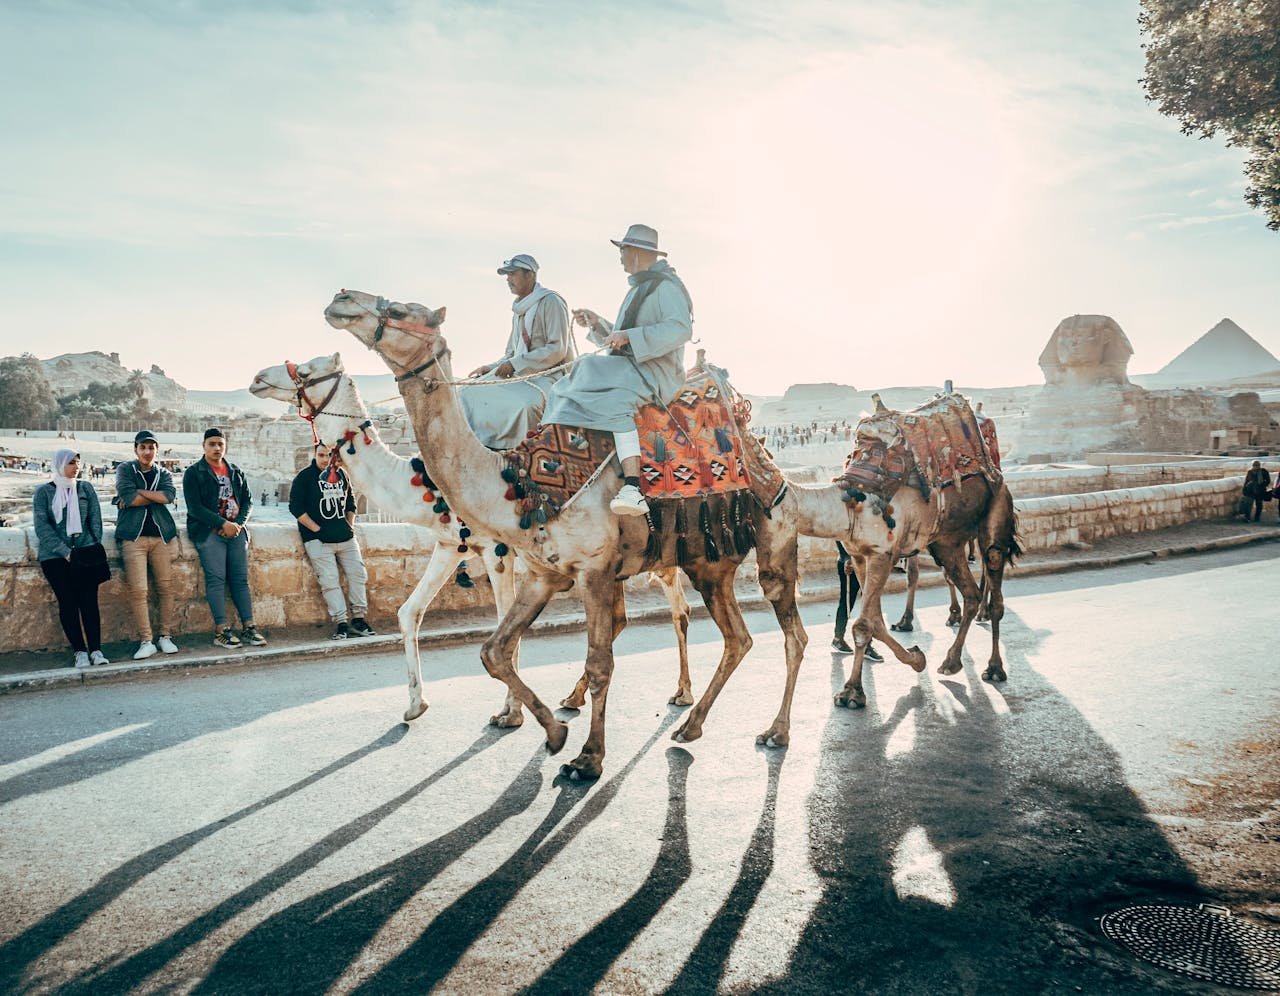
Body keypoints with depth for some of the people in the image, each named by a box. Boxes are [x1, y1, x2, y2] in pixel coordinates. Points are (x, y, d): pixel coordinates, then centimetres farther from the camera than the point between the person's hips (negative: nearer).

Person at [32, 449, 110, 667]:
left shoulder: (86, 488, 13)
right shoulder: (43, 492, 5)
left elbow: (95, 519, 9)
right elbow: (42, 527, -3)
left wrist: (95, 547, -3)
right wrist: (65, 552, -12)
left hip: (85, 551, 1)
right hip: (54, 555, -1)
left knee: (89, 599, -9)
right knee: (67, 601, -8)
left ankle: (96, 650, -11)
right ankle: (79, 651, -6)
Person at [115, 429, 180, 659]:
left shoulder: (163, 474, 16)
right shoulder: (125, 469, 10)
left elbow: (170, 495, -5)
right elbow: (128, 497, -8)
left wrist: (138, 492, -7)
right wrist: (156, 497, -3)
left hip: (161, 534, 3)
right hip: (134, 536, -3)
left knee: (166, 586, 0)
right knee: (138, 590, -10)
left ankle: (166, 636, 9)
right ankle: (146, 641, -6)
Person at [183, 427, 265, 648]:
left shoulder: (236, 472, 17)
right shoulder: (193, 473, 2)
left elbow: (247, 500, 13)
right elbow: (194, 507, -7)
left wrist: (238, 523, -5)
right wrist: (223, 524, -13)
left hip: (236, 530, 4)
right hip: (209, 531, -4)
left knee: (241, 579, 0)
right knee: (216, 578, -11)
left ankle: (248, 627, 0)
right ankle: (221, 630, -11)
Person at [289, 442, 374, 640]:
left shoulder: (342, 475, 12)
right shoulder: (305, 477, -3)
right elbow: (295, 507, -6)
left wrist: (350, 525, 11)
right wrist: (317, 529, -10)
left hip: (345, 537, 5)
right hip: (318, 539, -5)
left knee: (358, 573, 2)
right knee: (329, 580, -10)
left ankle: (358, 620, 10)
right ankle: (341, 624, -8)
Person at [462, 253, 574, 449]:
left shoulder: (551, 301, -6)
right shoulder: (518, 310, 20)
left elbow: (557, 350, -15)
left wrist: (515, 364, -16)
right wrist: (490, 367, 5)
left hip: (551, 374, -8)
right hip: (522, 375, 8)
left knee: (526, 403, -40)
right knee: (468, 394, -8)